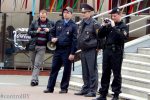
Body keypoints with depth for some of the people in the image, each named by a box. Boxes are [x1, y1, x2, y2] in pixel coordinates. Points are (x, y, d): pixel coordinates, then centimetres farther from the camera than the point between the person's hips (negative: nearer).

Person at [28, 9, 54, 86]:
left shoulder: (50, 24, 5)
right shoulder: (34, 23, 7)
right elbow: (29, 32, 7)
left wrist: (49, 30, -15)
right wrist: (36, 31, -10)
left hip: (42, 47, -2)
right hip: (33, 45, 2)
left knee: (37, 64, -10)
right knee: (33, 63, 7)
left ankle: (34, 79, -14)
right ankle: (36, 80, 17)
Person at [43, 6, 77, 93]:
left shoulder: (73, 26, -5)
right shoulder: (58, 23, 10)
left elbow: (74, 40, -9)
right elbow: (53, 32, 24)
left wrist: (72, 53, -14)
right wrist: (52, 38, 1)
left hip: (67, 51, -5)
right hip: (58, 49, 5)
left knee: (66, 70, 3)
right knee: (54, 68, 5)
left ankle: (64, 88, 11)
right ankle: (50, 87, 9)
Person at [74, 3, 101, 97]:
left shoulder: (94, 23, -13)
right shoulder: (82, 23, 11)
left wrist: (98, 47, -8)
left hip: (91, 51, -8)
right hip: (83, 50, 8)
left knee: (92, 71, -3)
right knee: (85, 72, 14)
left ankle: (93, 90, 0)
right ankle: (85, 89, 22)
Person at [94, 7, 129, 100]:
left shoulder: (124, 26, 0)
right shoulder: (109, 25, 13)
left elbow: (122, 37, -18)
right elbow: (100, 36, 9)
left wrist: (113, 27, -18)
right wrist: (104, 26, -3)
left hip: (117, 52, -5)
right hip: (107, 51, 5)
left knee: (117, 74, 0)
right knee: (105, 73, 6)